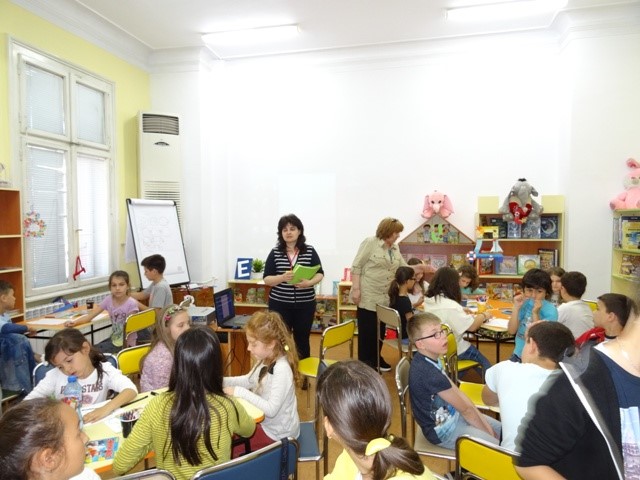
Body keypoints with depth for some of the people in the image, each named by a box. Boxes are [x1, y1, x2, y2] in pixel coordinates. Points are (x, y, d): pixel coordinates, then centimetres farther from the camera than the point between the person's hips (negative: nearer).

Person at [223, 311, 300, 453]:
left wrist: (239, 392, -30)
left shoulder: (282, 370, -31)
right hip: (266, 422, 8)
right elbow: (249, 380, 12)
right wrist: (221, 381, -2)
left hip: (277, 432, -8)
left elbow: (271, 409, -33)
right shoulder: (266, 361, -3)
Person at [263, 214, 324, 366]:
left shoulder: (310, 251, -1)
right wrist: (282, 277, -22)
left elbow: (320, 274, 3)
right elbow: (267, 279, -2)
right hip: (279, 304, 0)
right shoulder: (275, 253, -1)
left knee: (302, 340, 13)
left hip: (305, 304, 1)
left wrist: (309, 283, -18)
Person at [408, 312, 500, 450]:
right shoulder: (429, 373, -32)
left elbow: (457, 392, 2)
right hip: (443, 429, -9)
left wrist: (483, 422, 0)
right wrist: (486, 431, -5)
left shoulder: (430, 359, -3)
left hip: (452, 415, 9)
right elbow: (465, 408, -19)